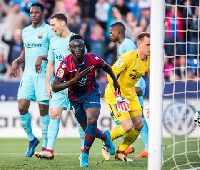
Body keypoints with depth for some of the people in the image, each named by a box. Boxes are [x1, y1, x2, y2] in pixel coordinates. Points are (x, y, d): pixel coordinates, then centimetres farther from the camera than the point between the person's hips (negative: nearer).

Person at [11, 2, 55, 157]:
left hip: (43, 74, -5)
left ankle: (45, 145, 7)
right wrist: (17, 61, 7)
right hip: (28, 74, 5)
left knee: (44, 109, -2)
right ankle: (32, 139, 13)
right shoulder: (25, 31, 16)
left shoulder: (48, 30, -3)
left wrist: (42, 58, -21)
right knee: (22, 107, -6)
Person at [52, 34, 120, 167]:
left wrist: (115, 81, 18)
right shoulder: (66, 64, -25)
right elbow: (54, 87, -25)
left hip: (91, 93, -1)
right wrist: (75, 80, -34)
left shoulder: (92, 59, -20)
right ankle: (105, 137, 46)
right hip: (75, 98, 1)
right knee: (87, 129, 11)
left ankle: (85, 153, -6)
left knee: (92, 121, -25)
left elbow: (106, 66, 5)